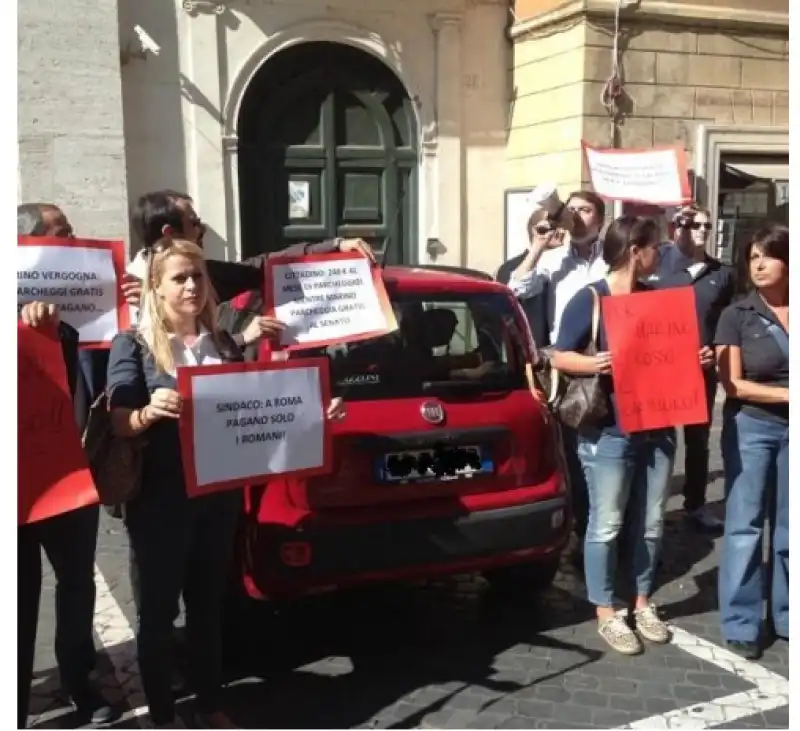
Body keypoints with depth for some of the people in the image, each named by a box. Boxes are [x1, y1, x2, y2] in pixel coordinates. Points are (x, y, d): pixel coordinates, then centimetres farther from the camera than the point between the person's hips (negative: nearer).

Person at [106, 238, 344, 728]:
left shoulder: (225, 344, 9)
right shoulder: (133, 346, -4)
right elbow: (119, 422, -11)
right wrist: (149, 413, -33)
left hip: (220, 495, 4)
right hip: (160, 500, -4)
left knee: (209, 603, 15)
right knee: (159, 608, 7)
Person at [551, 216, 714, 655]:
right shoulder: (590, 299, -7)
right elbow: (560, 357, -8)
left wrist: (696, 358, 1)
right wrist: (593, 364, -27)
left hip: (658, 428, 6)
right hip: (609, 433, -6)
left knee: (650, 523, 13)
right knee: (607, 525, 0)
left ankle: (643, 604, 28)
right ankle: (606, 615, 13)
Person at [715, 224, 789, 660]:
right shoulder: (737, 315, -2)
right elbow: (733, 384, -7)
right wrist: (789, 395, -13)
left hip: (790, 429, 3)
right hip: (751, 427, -3)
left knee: (789, 527, 9)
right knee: (745, 526, -1)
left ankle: (786, 616, 22)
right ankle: (741, 624, 7)